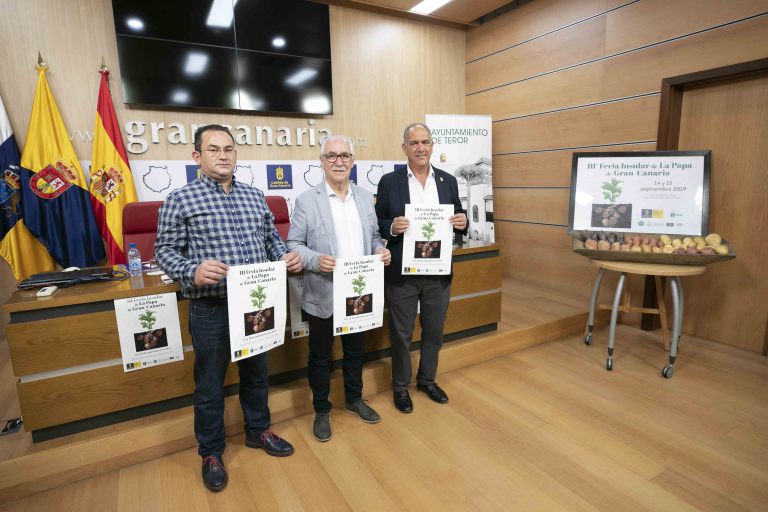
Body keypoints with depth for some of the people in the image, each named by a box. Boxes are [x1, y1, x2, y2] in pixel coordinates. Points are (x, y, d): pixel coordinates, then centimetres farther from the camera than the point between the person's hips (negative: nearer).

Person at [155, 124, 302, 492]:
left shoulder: (254, 196, 8)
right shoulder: (180, 199, -5)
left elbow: (271, 238, 12)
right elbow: (165, 251, -5)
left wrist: (286, 257, -8)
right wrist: (193, 271, -25)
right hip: (211, 309, -4)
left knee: (256, 373, 20)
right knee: (210, 385, 13)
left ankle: (258, 431, 44)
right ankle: (211, 453, 36)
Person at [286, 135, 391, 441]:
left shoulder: (366, 198, 7)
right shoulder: (306, 201, -6)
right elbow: (293, 245, -6)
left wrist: (380, 250, -7)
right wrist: (316, 260, -24)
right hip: (323, 295, -4)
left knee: (356, 351, 20)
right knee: (320, 356, 12)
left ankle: (354, 399, 43)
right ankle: (321, 411, 34)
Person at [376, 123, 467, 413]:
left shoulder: (448, 181, 6)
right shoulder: (389, 182, -3)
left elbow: (457, 222, 10)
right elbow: (377, 224, 0)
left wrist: (462, 222, -12)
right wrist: (391, 227, -21)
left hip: (438, 273, 3)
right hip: (401, 274, -3)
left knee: (434, 332, 17)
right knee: (401, 334, 11)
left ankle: (427, 380, 40)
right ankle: (400, 386, 32)